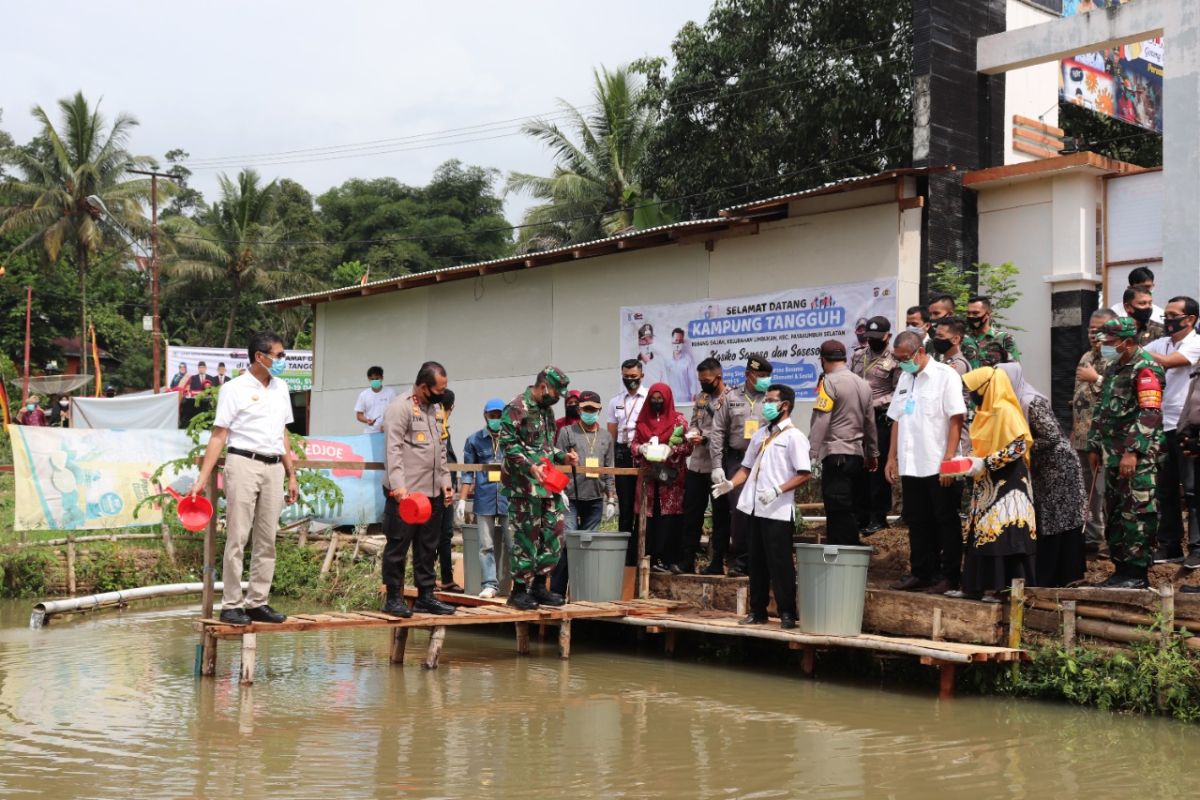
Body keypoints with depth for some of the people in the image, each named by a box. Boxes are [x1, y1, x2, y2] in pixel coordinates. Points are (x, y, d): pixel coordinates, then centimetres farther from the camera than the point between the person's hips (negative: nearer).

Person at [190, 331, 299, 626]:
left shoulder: (281, 388, 14)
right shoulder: (235, 389, -4)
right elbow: (218, 436, -6)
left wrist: (291, 475, 16)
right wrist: (203, 478, -13)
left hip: (273, 468, 6)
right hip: (244, 464, -6)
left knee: (267, 541, 6)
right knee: (237, 538, -3)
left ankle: (257, 603, 12)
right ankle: (231, 604, 2)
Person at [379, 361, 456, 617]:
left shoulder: (435, 408, 17)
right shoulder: (400, 407, -10)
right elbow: (393, 450, -17)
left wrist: (445, 482, 16)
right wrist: (399, 487, -25)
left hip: (432, 492, 8)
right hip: (405, 493, -8)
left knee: (427, 548, 12)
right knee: (398, 547, 0)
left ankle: (426, 596, 19)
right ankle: (393, 598, 7)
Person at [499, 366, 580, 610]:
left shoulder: (546, 409, 17)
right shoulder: (517, 408, -11)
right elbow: (508, 443, -17)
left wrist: (562, 457, 9)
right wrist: (530, 466, -25)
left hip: (547, 483, 9)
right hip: (524, 484, -9)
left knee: (553, 533, 9)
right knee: (526, 536, -3)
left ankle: (539, 585, 18)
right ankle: (519, 590, 6)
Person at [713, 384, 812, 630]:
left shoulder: (793, 436, -5)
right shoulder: (760, 434, 17)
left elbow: (804, 474, -12)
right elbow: (747, 467, 20)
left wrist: (778, 490, -22)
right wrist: (731, 484, 3)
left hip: (779, 511, -7)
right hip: (754, 508, 7)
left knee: (780, 563, -4)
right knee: (757, 562, 11)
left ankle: (787, 613, 4)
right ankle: (757, 611, 19)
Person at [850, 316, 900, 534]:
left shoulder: (894, 360, -4)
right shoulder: (858, 356, 15)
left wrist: (874, 403, -16)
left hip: (880, 419, -6)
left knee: (878, 468, -2)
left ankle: (878, 517, 5)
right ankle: (861, 515, 16)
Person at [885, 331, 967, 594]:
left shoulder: (946, 375, -8)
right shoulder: (904, 379, 13)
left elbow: (956, 419, -13)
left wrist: (948, 460, -18)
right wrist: (892, 458, 12)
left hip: (938, 466, -7)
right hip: (911, 466, 7)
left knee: (946, 522, 2)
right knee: (917, 523, 12)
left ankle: (949, 576, 9)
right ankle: (922, 573, 20)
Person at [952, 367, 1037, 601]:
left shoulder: (1005, 411, -13)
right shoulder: (986, 413, 15)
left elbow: (1019, 447, -21)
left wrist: (985, 463, -21)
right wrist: (969, 460, 7)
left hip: (1005, 485, -10)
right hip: (987, 485, 10)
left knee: (1003, 534, -10)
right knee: (981, 533, 9)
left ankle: (1002, 587, -9)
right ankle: (975, 585, 11)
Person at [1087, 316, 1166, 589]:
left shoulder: (1145, 369, -12)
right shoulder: (1113, 368, 17)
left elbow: (1149, 415, -21)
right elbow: (1102, 410, 24)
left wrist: (1133, 452, -26)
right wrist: (1094, 447, 21)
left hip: (1138, 457, -9)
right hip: (1114, 455, 9)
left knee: (1136, 514, -7)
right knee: (1114, 514, 12)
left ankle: (1137, 574, -1)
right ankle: (1122, 568, 21)